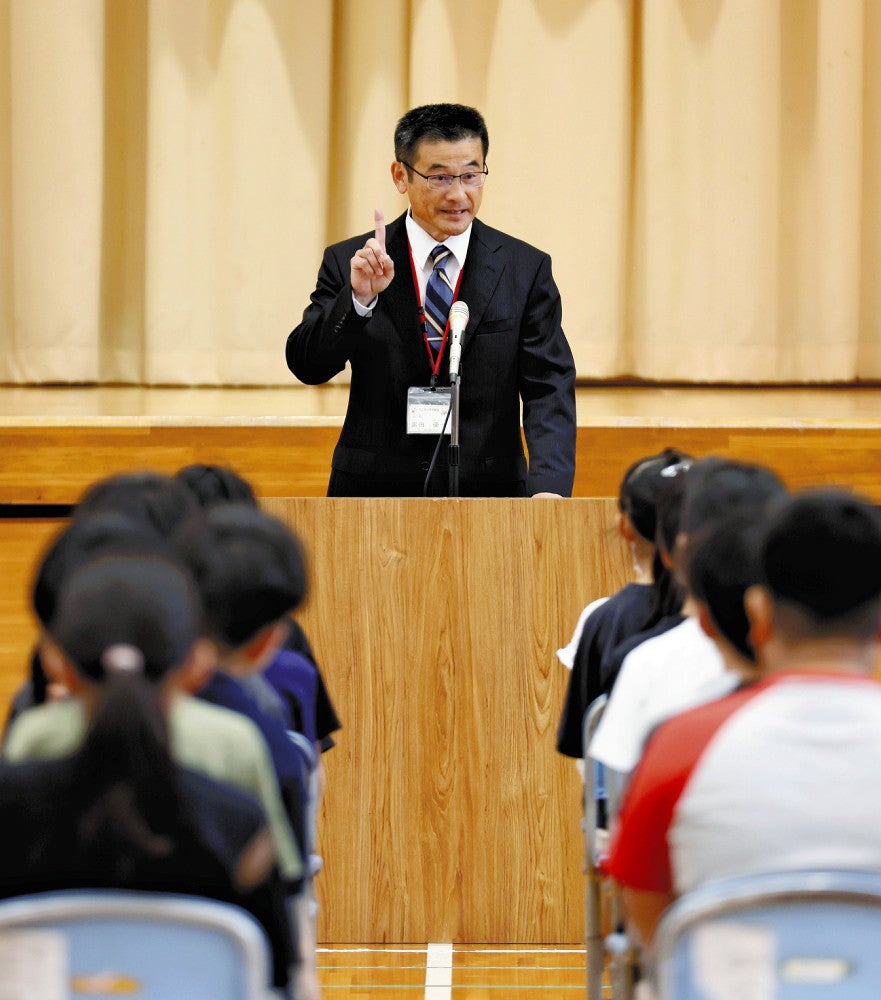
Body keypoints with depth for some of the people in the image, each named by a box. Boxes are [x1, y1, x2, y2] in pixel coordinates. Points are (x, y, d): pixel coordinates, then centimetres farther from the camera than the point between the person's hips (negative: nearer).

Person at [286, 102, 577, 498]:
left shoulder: (526, 269, 3)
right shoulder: (347, 262, 4)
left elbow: (549, 389, -4)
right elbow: (306, 365, -4)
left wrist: (549, 485, -20)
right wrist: (359, 298, -21)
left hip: (488, 498, 0)